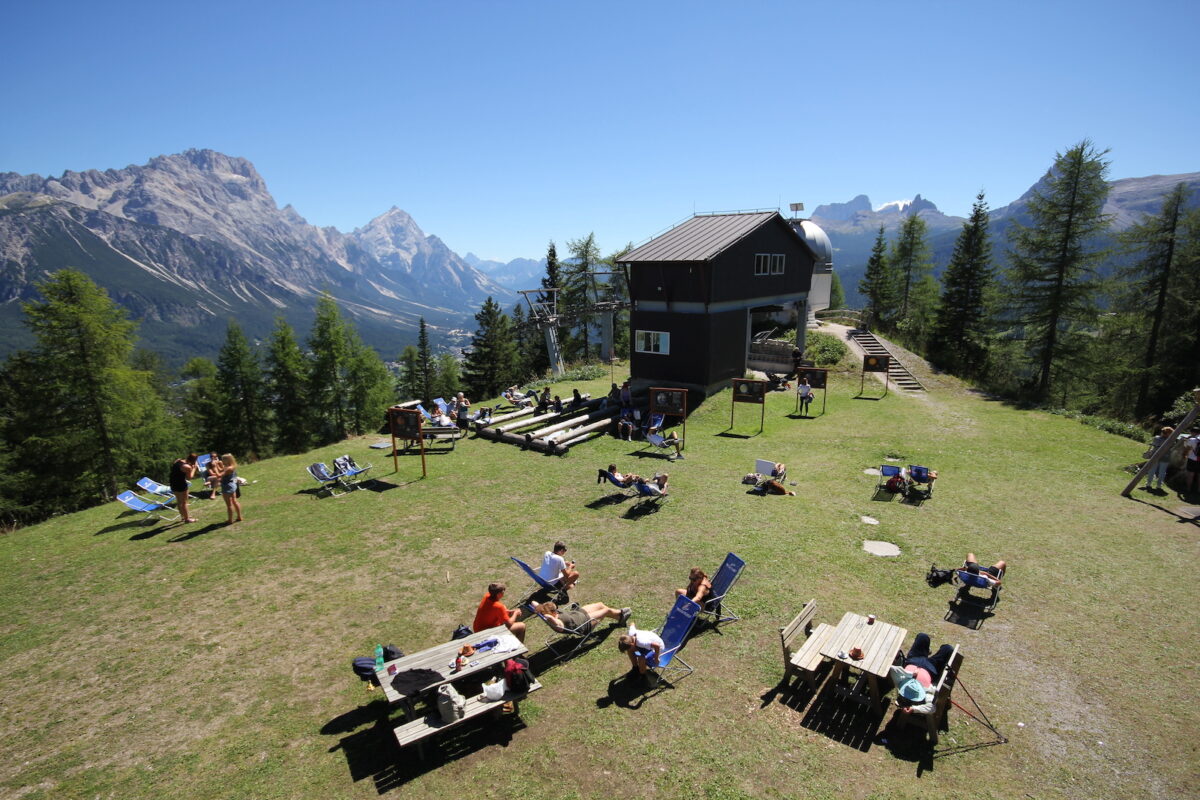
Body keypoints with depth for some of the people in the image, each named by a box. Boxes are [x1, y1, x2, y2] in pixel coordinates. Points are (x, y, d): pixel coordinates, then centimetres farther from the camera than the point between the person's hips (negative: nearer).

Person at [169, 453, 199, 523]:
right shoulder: (187, 467, -22)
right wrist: (194, 468, -3)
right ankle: (187, 518, 13)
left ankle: (183, 515, 36)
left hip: (172, 482, 9)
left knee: (179, 501, 22)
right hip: (180, 484, -9)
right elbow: (189, 477, -11)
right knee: (184, 502, 4)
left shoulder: (178, 460, 1)